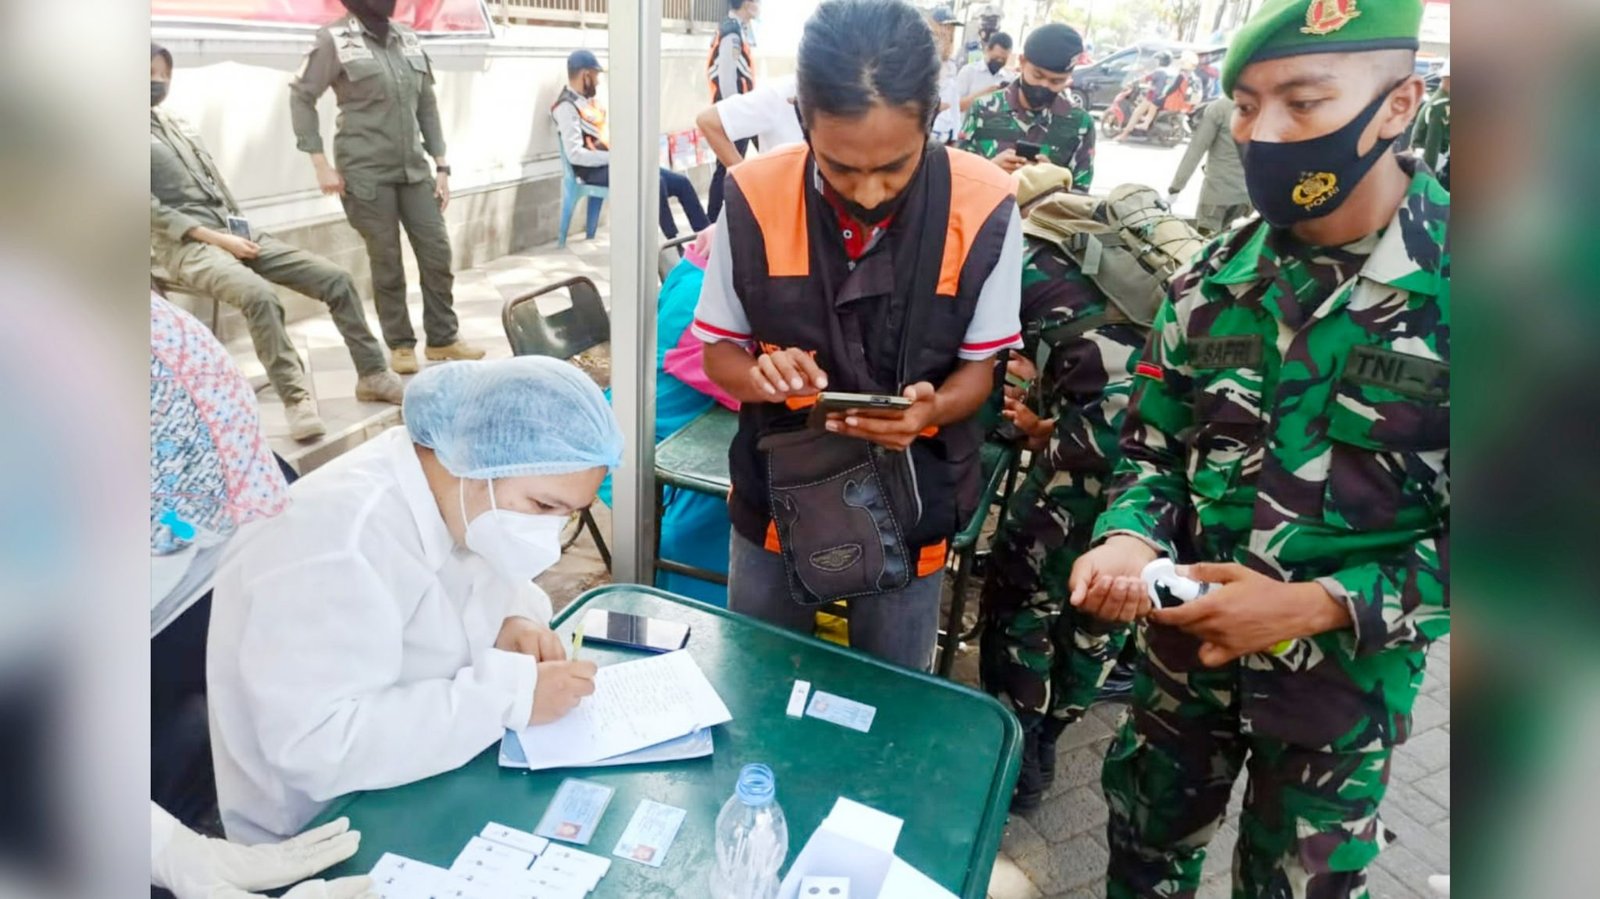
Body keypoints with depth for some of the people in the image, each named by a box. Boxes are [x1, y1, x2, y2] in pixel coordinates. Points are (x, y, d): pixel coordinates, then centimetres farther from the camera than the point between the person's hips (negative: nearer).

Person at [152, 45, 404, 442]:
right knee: (260, 295, -37)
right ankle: (295, 397, -31)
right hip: (187, 244, -7)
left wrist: (240, 230, 6)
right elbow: (153, 210, -8)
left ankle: (372, 374, -1)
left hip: (238, 232, 7)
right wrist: (216, 237, -15)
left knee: (336, 279, -8)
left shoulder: (178, 124, 22)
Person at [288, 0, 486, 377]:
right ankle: (400, 344, 15)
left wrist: (441, 165, 8)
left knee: (437, 250, 2)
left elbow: (427, 105, 13)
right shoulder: (334, 39, -5)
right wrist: (320, 163, -9)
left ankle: (442, 338, 15)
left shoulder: (408, 39, 10)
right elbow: (301, 96, -3)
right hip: (366, 172, -5)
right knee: (387, 261, 0)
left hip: (414, 169, 5)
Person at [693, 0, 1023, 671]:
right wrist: (759, 376, -27)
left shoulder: (982, 207, -19)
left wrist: (932, 407, -29)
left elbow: (979, 365, -6)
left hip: (908, 510, -1)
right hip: (775, 500, 1)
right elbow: (719, 350, -4)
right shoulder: (754, 197, -16)